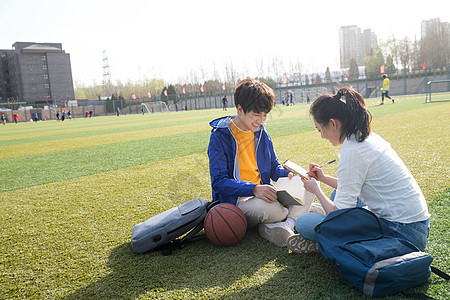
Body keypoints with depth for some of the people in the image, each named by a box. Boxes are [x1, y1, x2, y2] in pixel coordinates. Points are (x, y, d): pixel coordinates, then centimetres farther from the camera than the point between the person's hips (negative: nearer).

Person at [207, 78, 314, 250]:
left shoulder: (261, 133, 9)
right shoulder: (220, 136, -10)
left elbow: (274, 167, 17)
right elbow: (219, 181, -17)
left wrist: (287, 175, -8)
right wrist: (254, 189, -31)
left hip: (262, 195, 6)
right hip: (235, 202, -6)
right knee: (269, 207, -37)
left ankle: (280, 226, -23)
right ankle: (293, 217, -3)